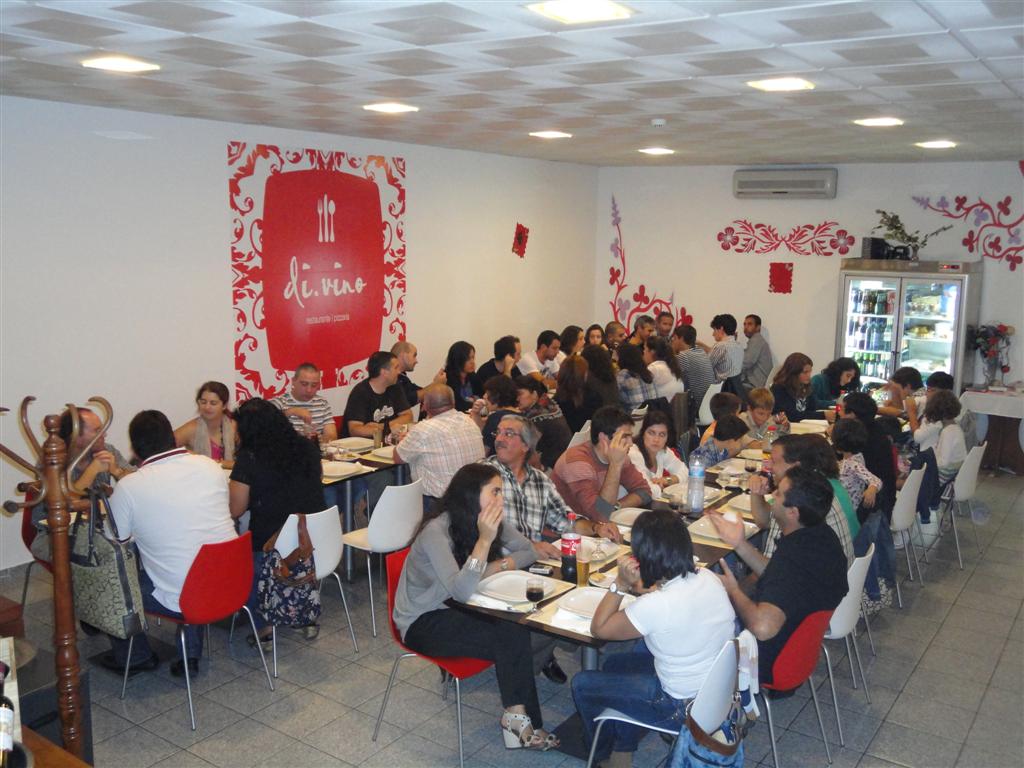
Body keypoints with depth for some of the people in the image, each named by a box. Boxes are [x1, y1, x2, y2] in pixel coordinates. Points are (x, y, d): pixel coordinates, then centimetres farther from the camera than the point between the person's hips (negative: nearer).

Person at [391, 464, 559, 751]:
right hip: (422, 621, -7)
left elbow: (527, 551, 3)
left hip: (453, 609, 7)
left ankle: (517, 717, -8)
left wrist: (495, 567, -14)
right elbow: (461, 591, -32)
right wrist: (484, 540, -38)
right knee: (508, 638, -24)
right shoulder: (436, 531, -25)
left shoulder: (490, 521, -5)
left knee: (519, 627, -19)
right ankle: (518, 717, -8)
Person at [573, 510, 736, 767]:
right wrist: (636, 585, 2)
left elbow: (598, 628, -14)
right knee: (614, 662, 24)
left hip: (685, 707, -7)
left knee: (582, 684, 11)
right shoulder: (707, 577, -10)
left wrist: (621, 584, -14)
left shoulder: (654, 606, -31)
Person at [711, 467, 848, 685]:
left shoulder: (794, 557, -38)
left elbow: (763, 626, -50)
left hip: (773, 664, -9)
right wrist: (740, 544, 2)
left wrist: (732, 590, -30)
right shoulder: (821, 535, -7)